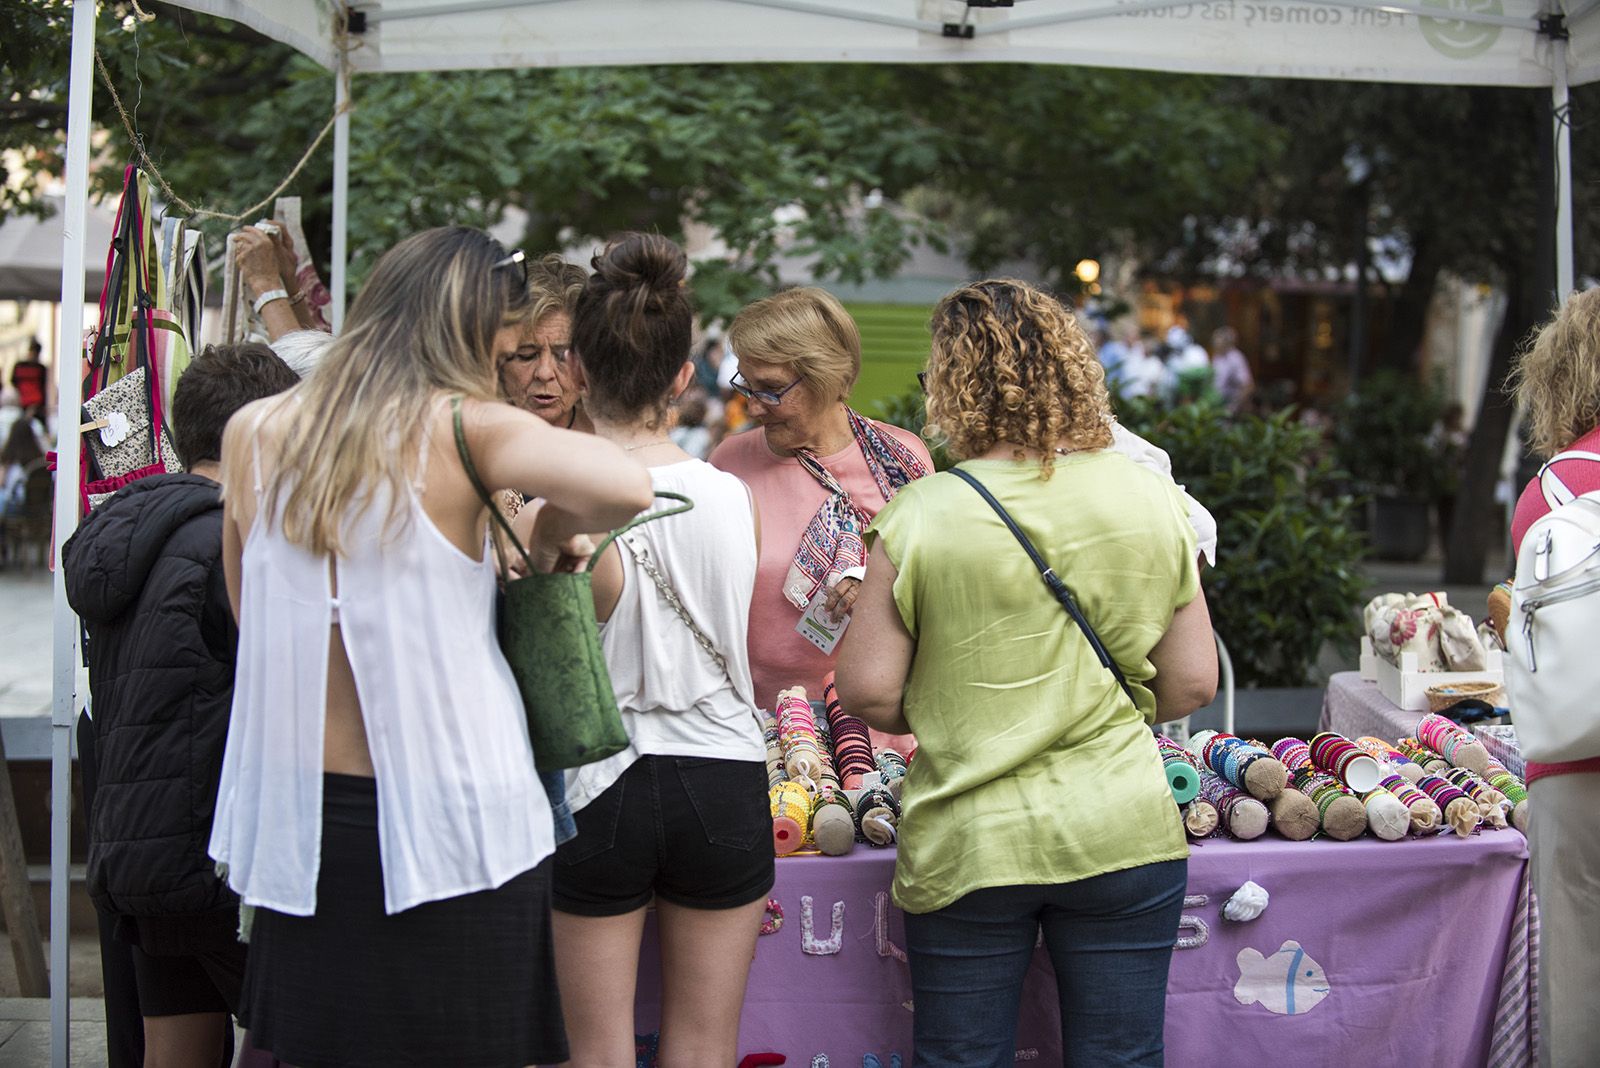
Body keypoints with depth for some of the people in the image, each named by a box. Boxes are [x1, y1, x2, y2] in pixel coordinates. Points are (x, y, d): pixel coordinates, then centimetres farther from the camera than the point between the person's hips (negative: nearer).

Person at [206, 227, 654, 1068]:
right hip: (452, 819, -4)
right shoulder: (464, 429, -10)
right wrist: (551, 528, -6)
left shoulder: (253, 434, 4)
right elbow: (624, 488, -26)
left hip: (302, 820, 5)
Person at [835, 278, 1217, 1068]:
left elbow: (868, 693, -10)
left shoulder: (923, 515, -12)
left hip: (966, 845, -2)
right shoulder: (1152, 499, -3)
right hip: (1123, 834, 2)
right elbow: (1192, 685, 1)